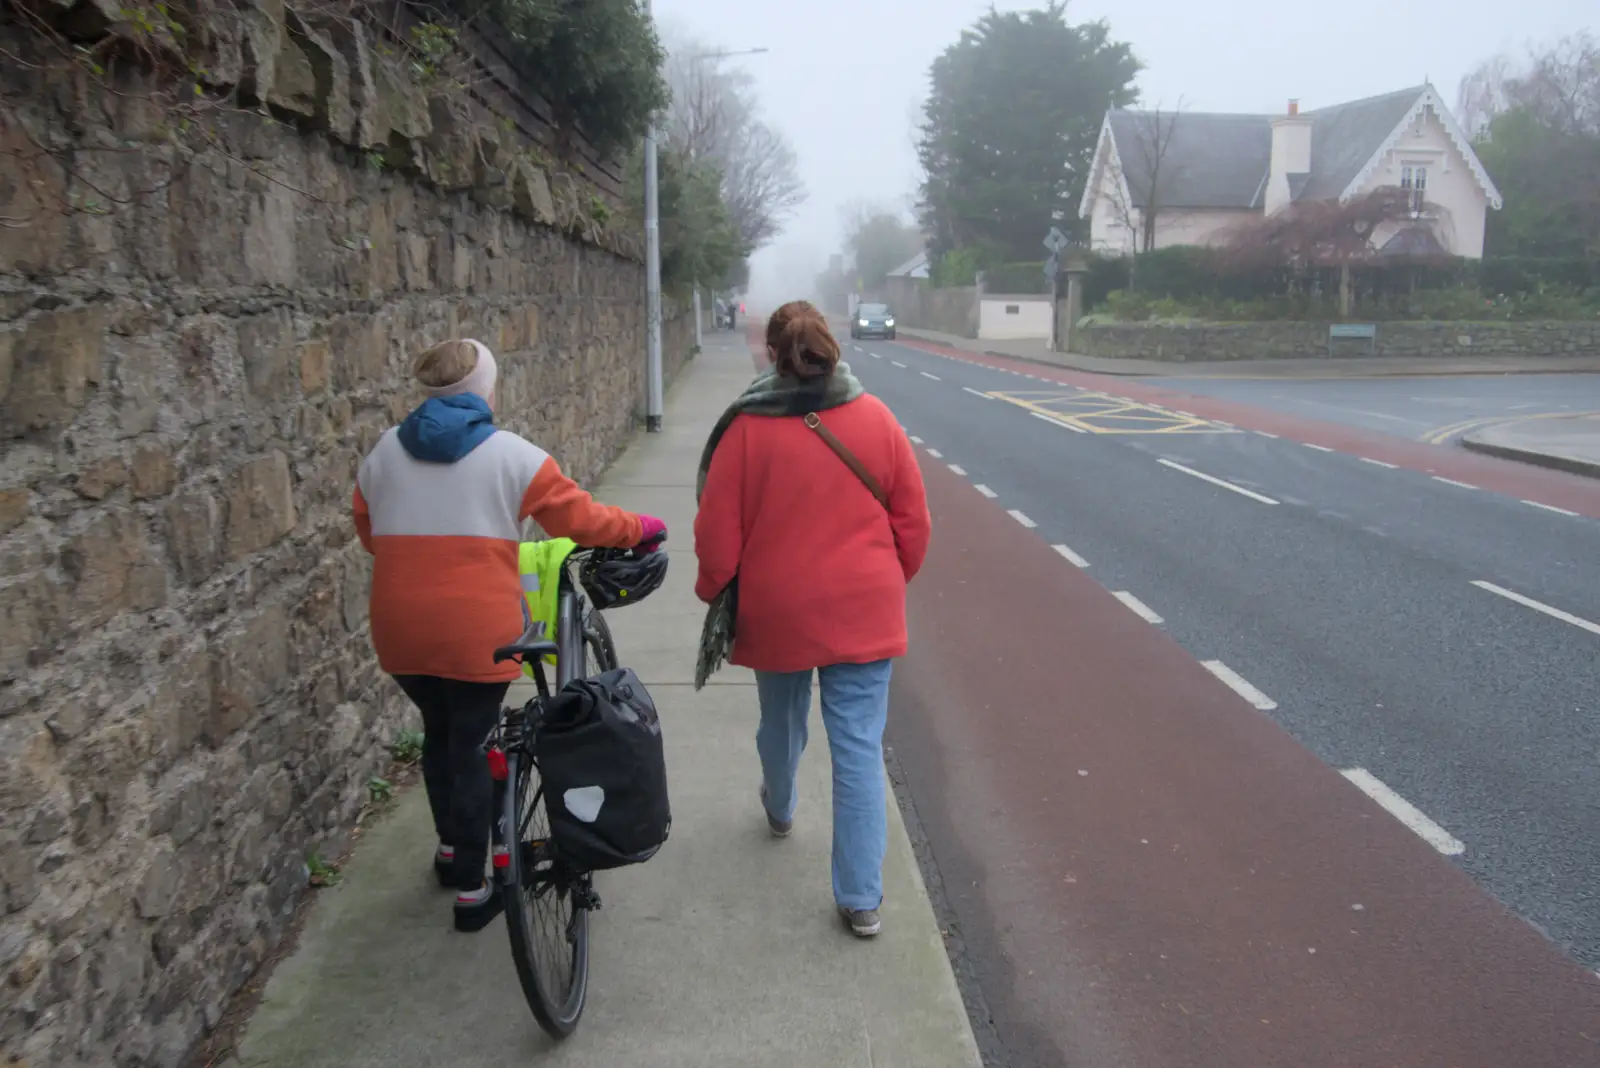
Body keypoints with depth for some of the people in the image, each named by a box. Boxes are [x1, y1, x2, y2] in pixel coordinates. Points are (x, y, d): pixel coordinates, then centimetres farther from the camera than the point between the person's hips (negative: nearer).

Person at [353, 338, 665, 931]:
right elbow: (581, 520, -5)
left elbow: (367, 532, 18)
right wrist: (641, 528, 11)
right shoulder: (510, 455, -6)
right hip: (476, 633, -4)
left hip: (401, 631, 4)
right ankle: (471, 889, 15)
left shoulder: (384, 453, 8)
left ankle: (450, 848, 39)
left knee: (439, 733, 25)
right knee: (471, 748, 8)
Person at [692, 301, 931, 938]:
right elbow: (913, 521, 1)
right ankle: (861, 898, 7)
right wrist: (891, 581, 17)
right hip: (864, 614, 0)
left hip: (775, 614, 0)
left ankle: (780, 810, 53)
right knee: (859, 747, 4)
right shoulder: (874, 418, -5)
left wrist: (714, 592, 10)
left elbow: (717, 532, -9)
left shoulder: (746, 428, -11)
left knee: (781, 722, 24)